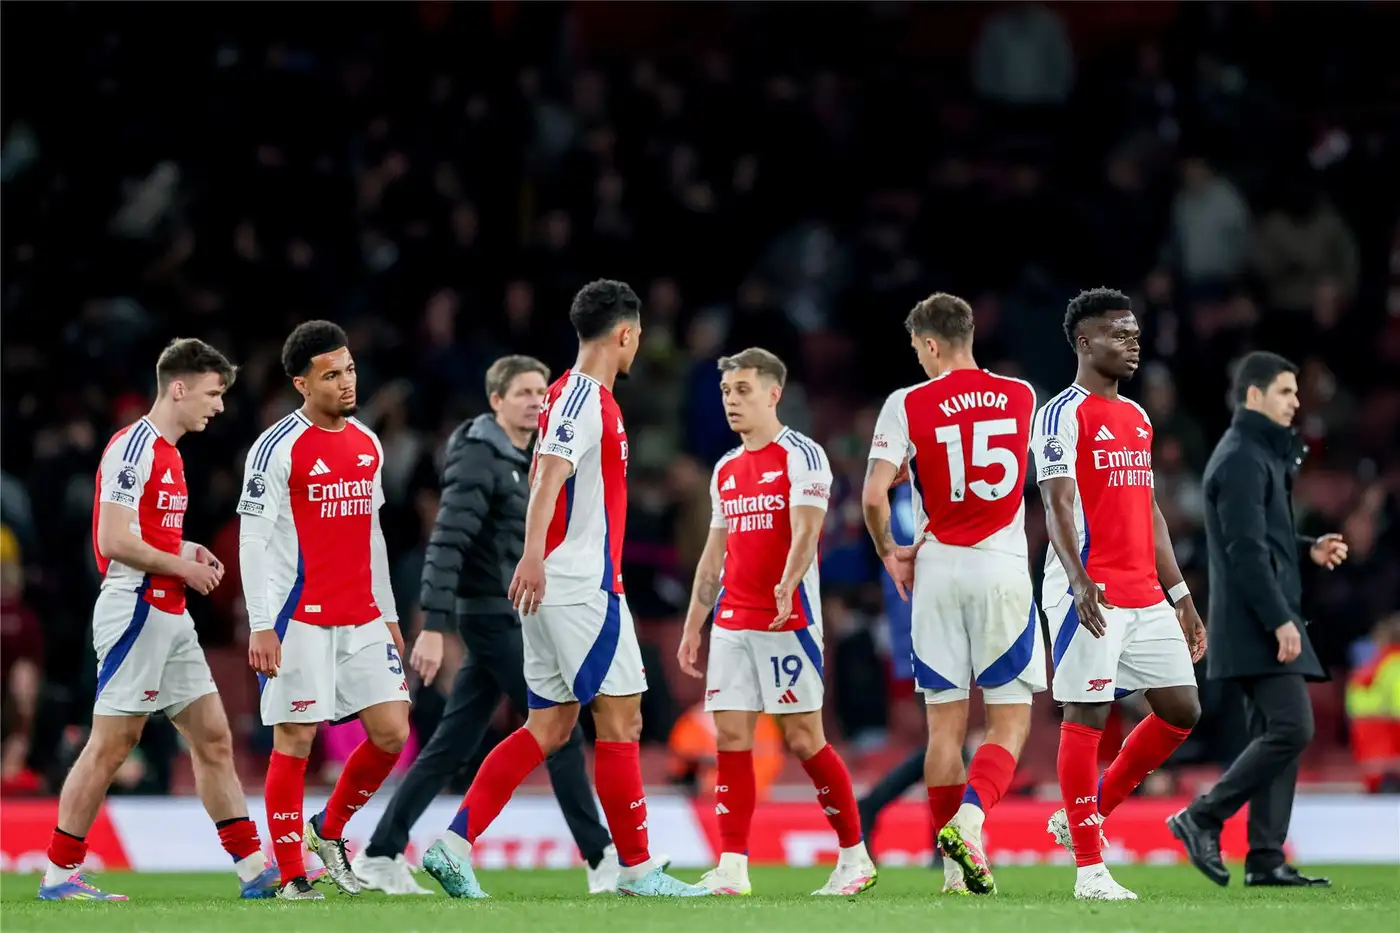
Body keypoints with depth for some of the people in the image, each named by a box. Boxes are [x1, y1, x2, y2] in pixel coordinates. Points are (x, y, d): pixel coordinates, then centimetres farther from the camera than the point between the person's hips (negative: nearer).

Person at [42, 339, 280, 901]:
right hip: (135, 611, -10)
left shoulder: (167, 453, 17)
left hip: (170, 617, 10)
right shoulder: (133, 448, -13)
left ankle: (253, 869, 8)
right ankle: (59, 875, -1)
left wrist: (189, 551, 9)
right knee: (111, 744, -7)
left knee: (213, 738, 7)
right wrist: (182, 567, -10)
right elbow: (114, 541, -20)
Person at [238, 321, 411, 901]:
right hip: (300, 621, -6)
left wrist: (389, 614, 19)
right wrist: (262, 627, -16)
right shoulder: (278, 448, -8)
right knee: (295, 740, -3)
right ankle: (290, 877, 3)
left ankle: (329, 831, 21)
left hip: (362, 621, 6)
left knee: (392, 732, 1)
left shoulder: (368, 445, 13)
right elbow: (253, 541, -10)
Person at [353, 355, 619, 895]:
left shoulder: (517, 461, 16)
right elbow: (446, 544, -21)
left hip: (507, 618, 9)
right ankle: (603, 862, -1)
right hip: (495, 615, -9)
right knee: (561, 734, -6)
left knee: (452, 746, 8)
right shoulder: (478, 460, -14)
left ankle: (381, 856, 9)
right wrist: (433, 627, -28)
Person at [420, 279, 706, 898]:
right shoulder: (586, 400, -12)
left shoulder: (572, 395, 18)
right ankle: (636, 869, 1)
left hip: (551, 587, 10)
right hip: (582, 587, -10)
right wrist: (534, 552, -40)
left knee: (549, 727, 7)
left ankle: (454, 846, -1)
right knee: (620, 719, -4)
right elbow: (548, 476, -26)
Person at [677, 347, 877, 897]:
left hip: (787, 620, -7)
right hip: (732, 624, 7)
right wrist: (692, 627, 20)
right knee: (731, 738, -1)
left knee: (802, 739, -5)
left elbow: (805, 533, -17)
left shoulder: (801, 456, -5)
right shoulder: (726, 470, 17)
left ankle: (855, 857, 6)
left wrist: (787, 585, -35)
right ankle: (732, 868, -2)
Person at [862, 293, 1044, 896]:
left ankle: (957, 870, 7)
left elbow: (874, 496, -11)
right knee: (1010, 721, 4)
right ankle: (968, 822, -20)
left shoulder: (907, 406, -4)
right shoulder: (1021, 397, 4)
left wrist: (890, 554, 6)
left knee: (945, 723, 6)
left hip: (936, 574, 0)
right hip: (1003, 571, 0)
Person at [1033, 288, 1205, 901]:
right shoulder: (1064, 414, -7)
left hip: (1145, 597, 8)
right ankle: (1089, 869, -3)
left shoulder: (1137, 417, 18)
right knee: (1086, 715, -6)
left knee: (1182, 710, 6)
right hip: (1090, 594, -8)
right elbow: (1057, 505, -16)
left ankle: (1087, 814, 18)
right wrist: (1079, 581, -30)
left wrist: (1180, 596, 20)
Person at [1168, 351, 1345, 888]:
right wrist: (1279, 619, -22)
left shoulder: (1261, 455, 20)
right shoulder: (1243, 460, -12)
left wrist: (1310, 550, 11)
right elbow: (1246, 550, -19)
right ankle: (1203, 818, -9)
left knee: (1274, 734, 7)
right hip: (1258, 622, -11)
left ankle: (1265, 859, 5)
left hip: (1259, 623, 11)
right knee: (1292, 728, -15)